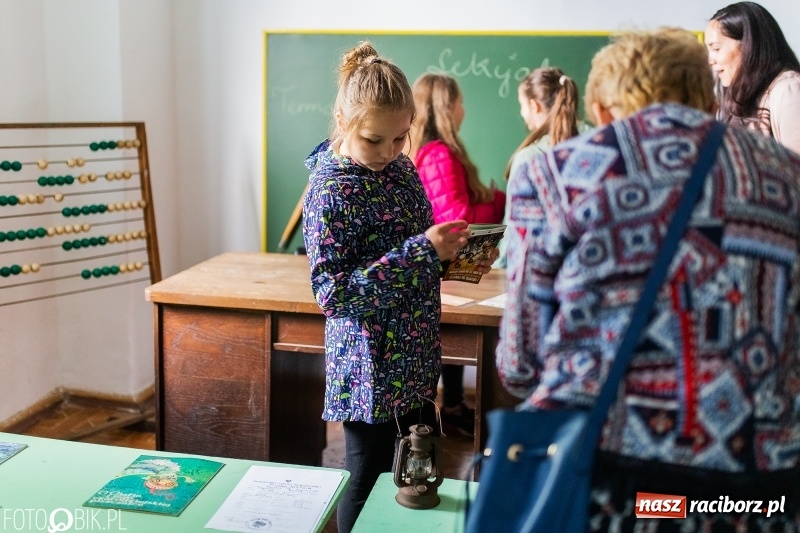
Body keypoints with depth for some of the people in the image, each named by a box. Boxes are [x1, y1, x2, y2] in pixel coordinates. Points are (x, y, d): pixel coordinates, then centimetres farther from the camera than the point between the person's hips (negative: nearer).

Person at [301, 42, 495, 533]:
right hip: (372, 369, -7)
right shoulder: (332, 190, -19)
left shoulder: (402, 167, 4)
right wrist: (423, 251, -27)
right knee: (369, 483, 9)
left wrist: (454, 256, -5)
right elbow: (332, 291, -23)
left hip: (416, 359, 8)